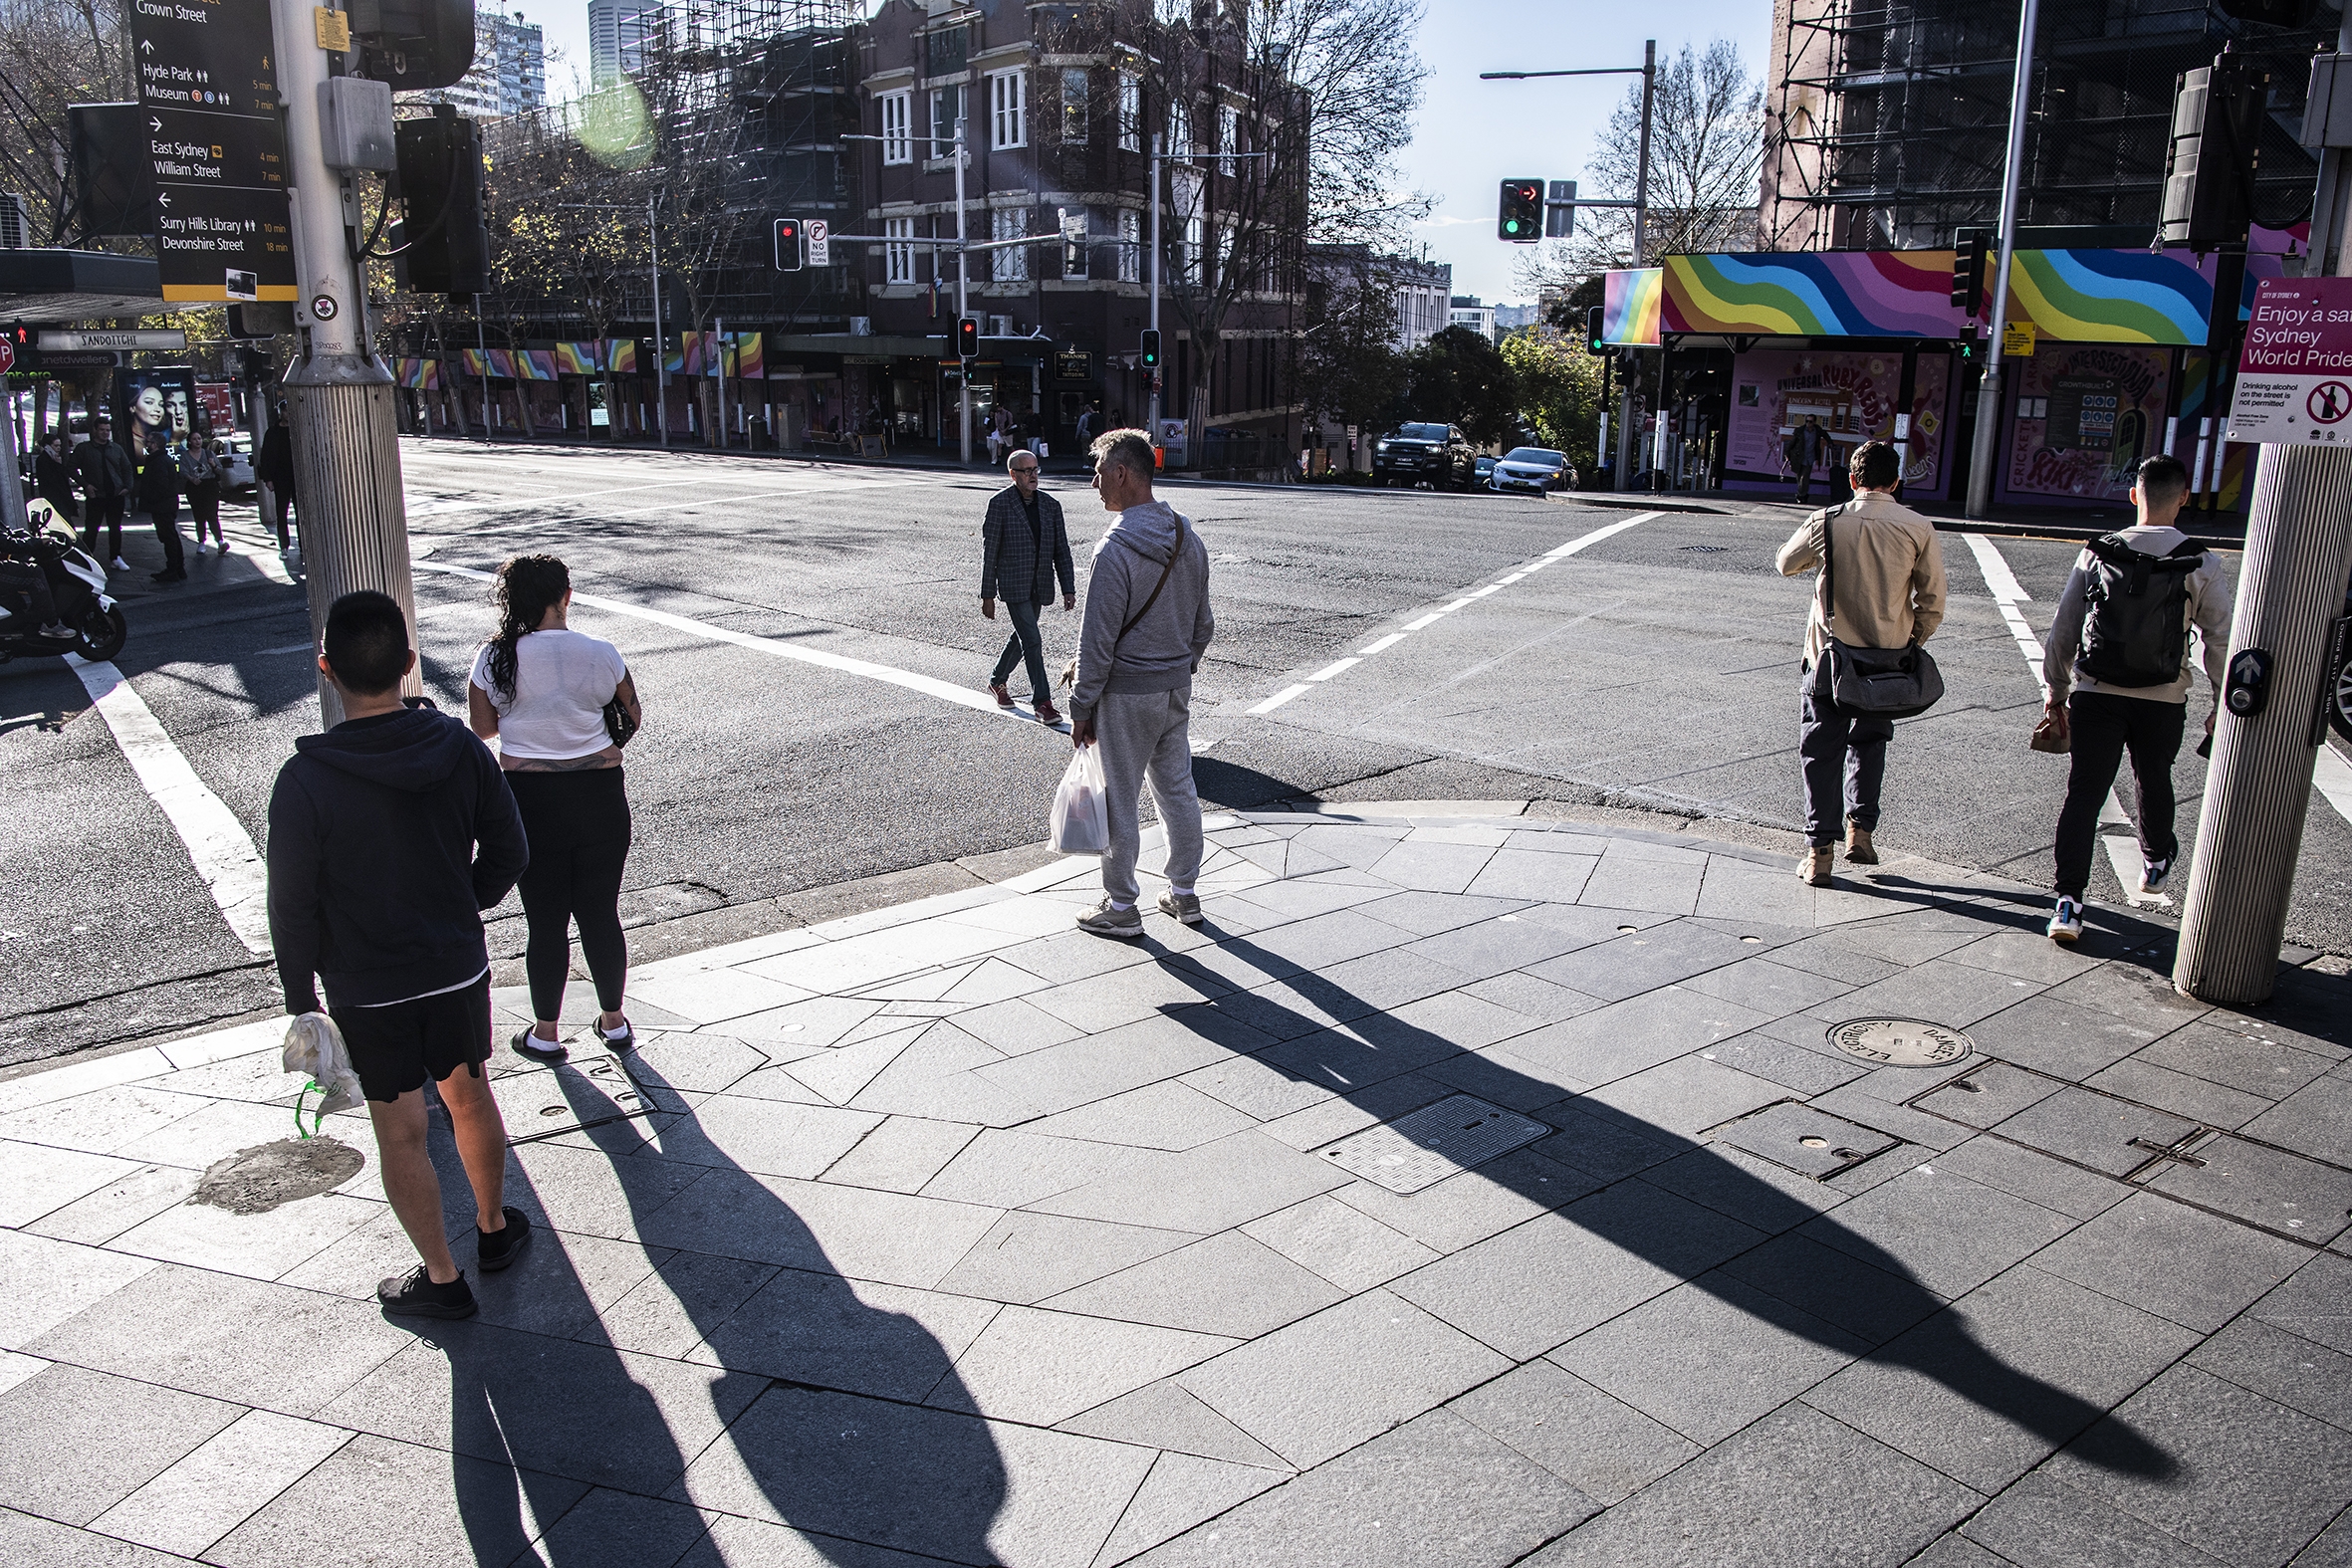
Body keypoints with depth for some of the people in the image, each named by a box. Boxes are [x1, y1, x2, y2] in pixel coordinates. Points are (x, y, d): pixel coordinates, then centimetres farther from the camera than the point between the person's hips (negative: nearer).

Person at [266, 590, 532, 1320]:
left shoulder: (307, 779, -21)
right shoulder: (459, 747, -12)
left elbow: (293, 905, -13)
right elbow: (508, 850, -2)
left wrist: (301, 1003, 0)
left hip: (367, 988, -3)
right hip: (459, 967, 3)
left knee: (401, 1134, 12)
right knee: (470, 1097, 24)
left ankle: (442, 1278, 24)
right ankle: (494, 1227, 42)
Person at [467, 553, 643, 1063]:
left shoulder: (494, 659, -9)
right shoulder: (601, 654, -8)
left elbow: (483, 727, 2)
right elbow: (632, 718, 4)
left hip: (529, 798, -1)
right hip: (599, 796, 1)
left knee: (545, 920, 10)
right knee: (601, 913, 13)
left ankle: (545, 1033, 22)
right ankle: (614, 1021, 27)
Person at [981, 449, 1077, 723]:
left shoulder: (1050, 505, 6)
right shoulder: (999, 503, -8)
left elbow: (1061, 551, 8)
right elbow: (989, 552, -7)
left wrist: (1069, 589, 0)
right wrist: (987, 595, -8)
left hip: (1039, 586, 5)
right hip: (1014, 585, -5)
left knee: (1022, 637, 17)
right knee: (1032, 640, -10)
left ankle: (997, 682, 39)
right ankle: (1042, 702, -6)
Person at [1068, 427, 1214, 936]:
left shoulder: (1116, 549, -21)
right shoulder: (1188, 538, 4)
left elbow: (1098, 640, -18)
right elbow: (1203, 622, 12)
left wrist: (1082, 708, -11)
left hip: (1126, 692, -7)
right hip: (1177, 687, 8)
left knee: (1119, 799, 4)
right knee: (1178, 790, 16)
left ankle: (1120, 907, 15)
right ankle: (1185, 893, 27)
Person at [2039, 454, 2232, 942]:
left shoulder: (2096, 555, -3)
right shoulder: (2201, 566, -6)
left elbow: (2063, 630, 3)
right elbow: (2221, 640, -2)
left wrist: (2056, 689, 14)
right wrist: (2222, 706, 9)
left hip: (2094, 695, 0)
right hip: (2163, 701, 0)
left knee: (2083, 793, 2)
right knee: (2154, 782, 24)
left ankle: (2068, 900, -5)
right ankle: (2155, 863, 49)